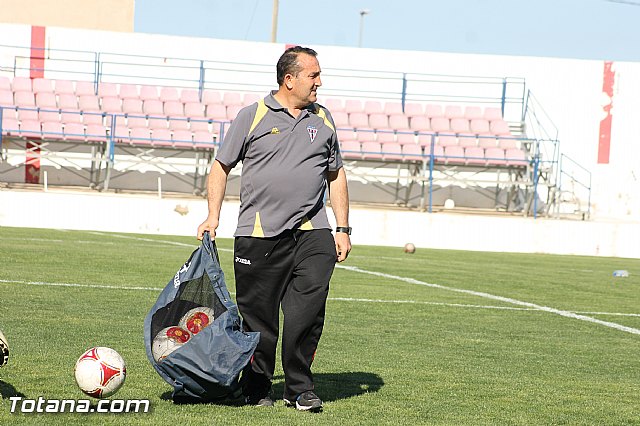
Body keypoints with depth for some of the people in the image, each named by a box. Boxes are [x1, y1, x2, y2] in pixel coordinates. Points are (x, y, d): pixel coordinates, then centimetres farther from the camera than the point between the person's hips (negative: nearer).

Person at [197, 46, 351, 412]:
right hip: (259, 235, -2)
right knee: (258, 316, 2)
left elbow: (336, 175, 20)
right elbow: (221, 166, 7)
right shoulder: (252, 116, 3)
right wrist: (213, 216, -3)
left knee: (309, 311, -11)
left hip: (312, 232, 2)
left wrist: (343, 229, 14)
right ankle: (257, 388, 18)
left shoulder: (323, 120, 14)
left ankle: (300, 388, 1)